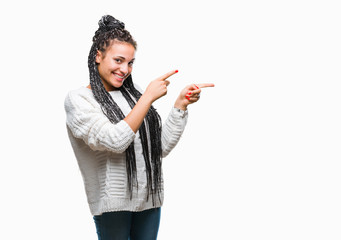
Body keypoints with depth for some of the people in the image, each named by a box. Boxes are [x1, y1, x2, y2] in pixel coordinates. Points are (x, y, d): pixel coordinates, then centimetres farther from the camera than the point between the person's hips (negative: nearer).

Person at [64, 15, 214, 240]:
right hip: (113, 202, -5)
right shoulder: (78, 99, -6)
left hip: (150, 197, 5)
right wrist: (149, 97, -17)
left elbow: (162, 147, 6)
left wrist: (181, 104, -2)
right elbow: (114, 141, -20)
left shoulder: (134, 93, 8)